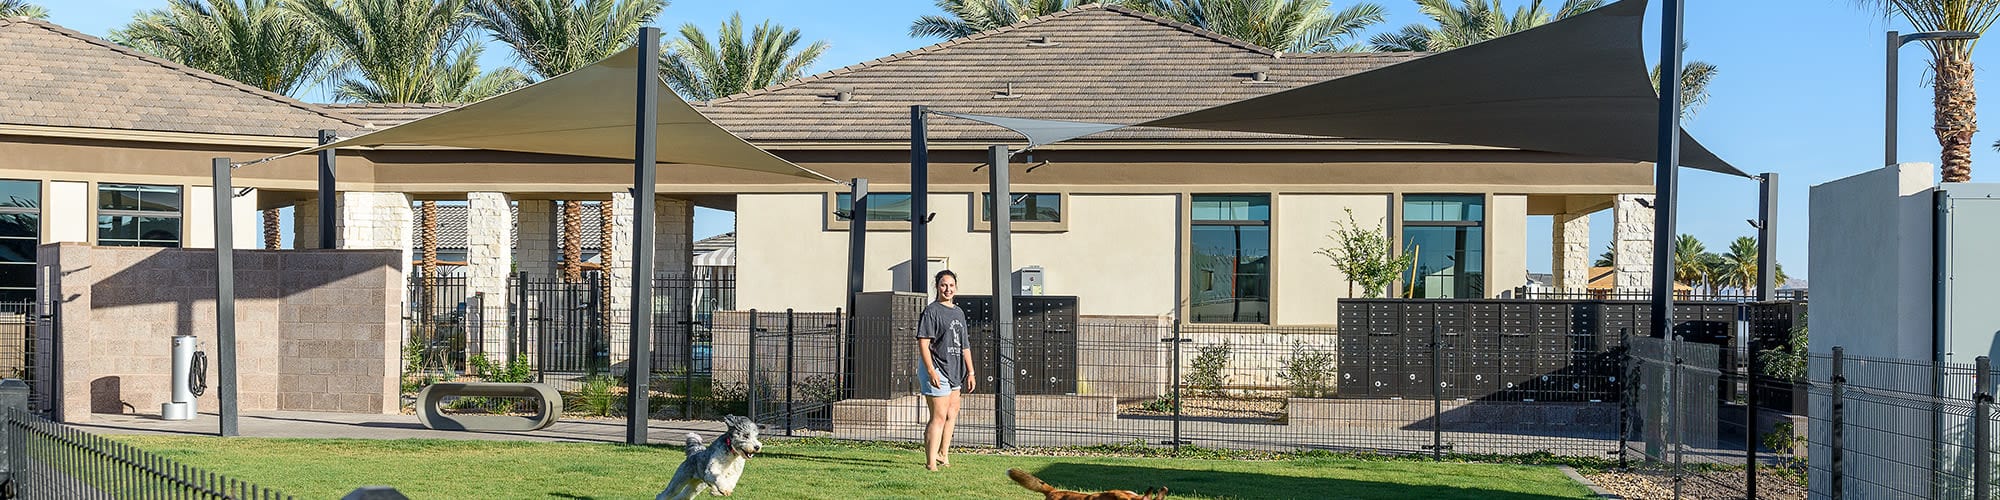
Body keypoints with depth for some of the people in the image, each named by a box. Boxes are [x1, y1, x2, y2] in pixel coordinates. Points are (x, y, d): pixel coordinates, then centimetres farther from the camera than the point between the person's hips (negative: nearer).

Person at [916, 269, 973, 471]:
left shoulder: (959, 312, 16)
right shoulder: (931, 311, -8)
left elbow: (964, 346, 20)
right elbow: (923, 343, -14)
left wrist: (970, 372, 16)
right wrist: (931, 371, -22)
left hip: (954, 371, 8)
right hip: (937, 369, -8)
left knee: (952, 415, 14)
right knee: (939, 416, -11)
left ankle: (942, 456, 25)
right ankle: (931, 462, -9)